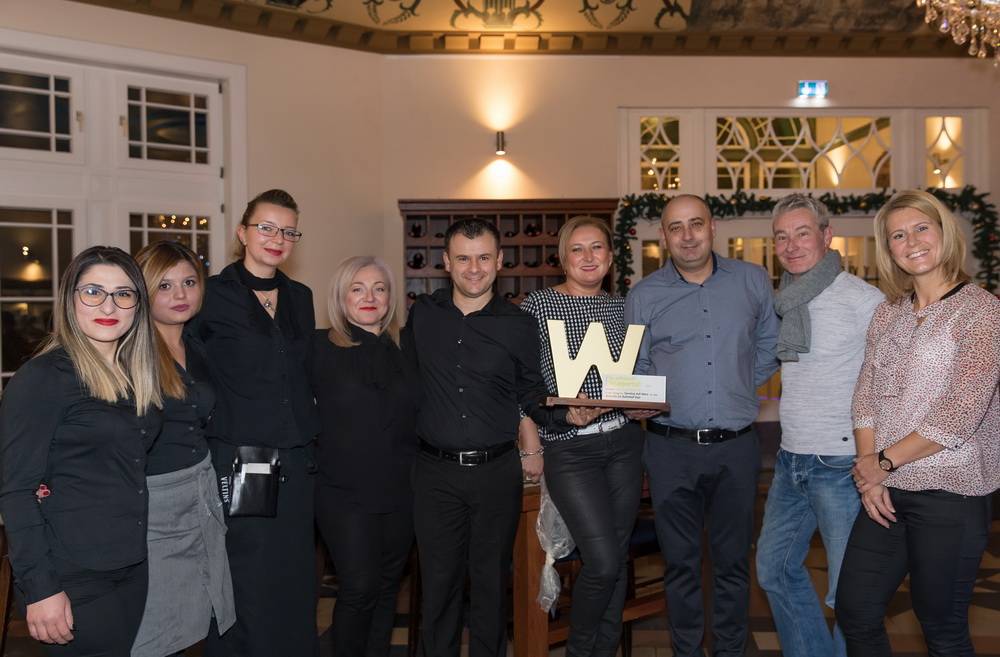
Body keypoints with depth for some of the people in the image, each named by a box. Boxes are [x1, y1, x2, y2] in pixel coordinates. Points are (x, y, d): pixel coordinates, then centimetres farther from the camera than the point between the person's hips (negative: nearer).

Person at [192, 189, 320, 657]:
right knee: (244, 589, 3)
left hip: (295, 464, 5)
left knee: (294, 587, 13)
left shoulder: (300, 297, 11)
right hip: (236, 464, -5)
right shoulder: (212, 295, -5)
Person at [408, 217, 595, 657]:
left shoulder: (520, 325, 0)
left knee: (491, 580, 11)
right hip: (435, 471, 1)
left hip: (497, 471, 0)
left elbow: (533, 399, 4)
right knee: (438, 580, 9)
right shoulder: (422, 314, 4)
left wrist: (568, 414, -14)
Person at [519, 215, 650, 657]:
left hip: (623, 442, 5)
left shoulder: (621, 306, 9)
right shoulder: (538, 305, -5)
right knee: (603, 562, -8)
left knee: (617, 558, 11)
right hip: (570, 449, -5)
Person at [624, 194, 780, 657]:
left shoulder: (752, 281, 3)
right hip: (671, 447, -1)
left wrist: (739, 388, 7)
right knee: (681, 562, 10)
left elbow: (770, 345, 16)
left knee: (734, 561, 13)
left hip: (736, 446, 1)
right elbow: (635, 372, 4)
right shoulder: (643, 296, 0)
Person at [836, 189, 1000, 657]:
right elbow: (866, 396, 6)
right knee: (854, 612, 11)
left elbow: (960, 414, -15)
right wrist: (869, 472, -5)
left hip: (948, 494, -5)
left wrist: (885, 461, -11)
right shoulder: (888, 312, 10)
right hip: (885, 492, 6)